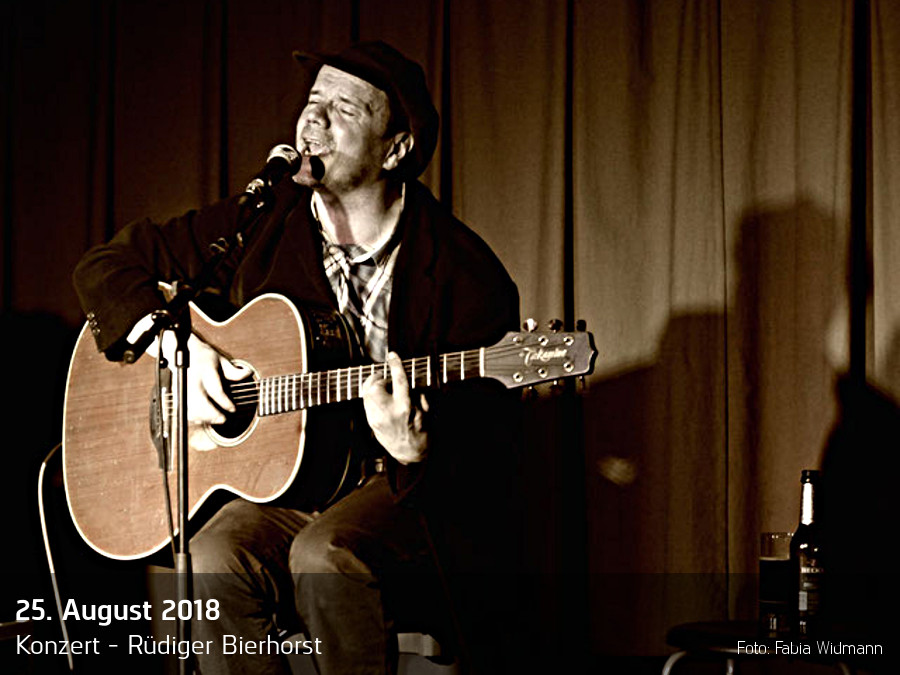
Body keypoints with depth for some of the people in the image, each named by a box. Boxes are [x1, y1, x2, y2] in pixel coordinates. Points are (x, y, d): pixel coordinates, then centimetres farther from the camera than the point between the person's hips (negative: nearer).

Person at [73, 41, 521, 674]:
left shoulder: (464, 272, -6)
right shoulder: (263, 224, 4)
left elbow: (488, 444, -6)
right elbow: (107, 264, 13)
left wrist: (416, 453, -28)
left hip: (410, 496, -3)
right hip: (278, 488, 3)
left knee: (324, 558, -35)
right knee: (214, 563, -30)